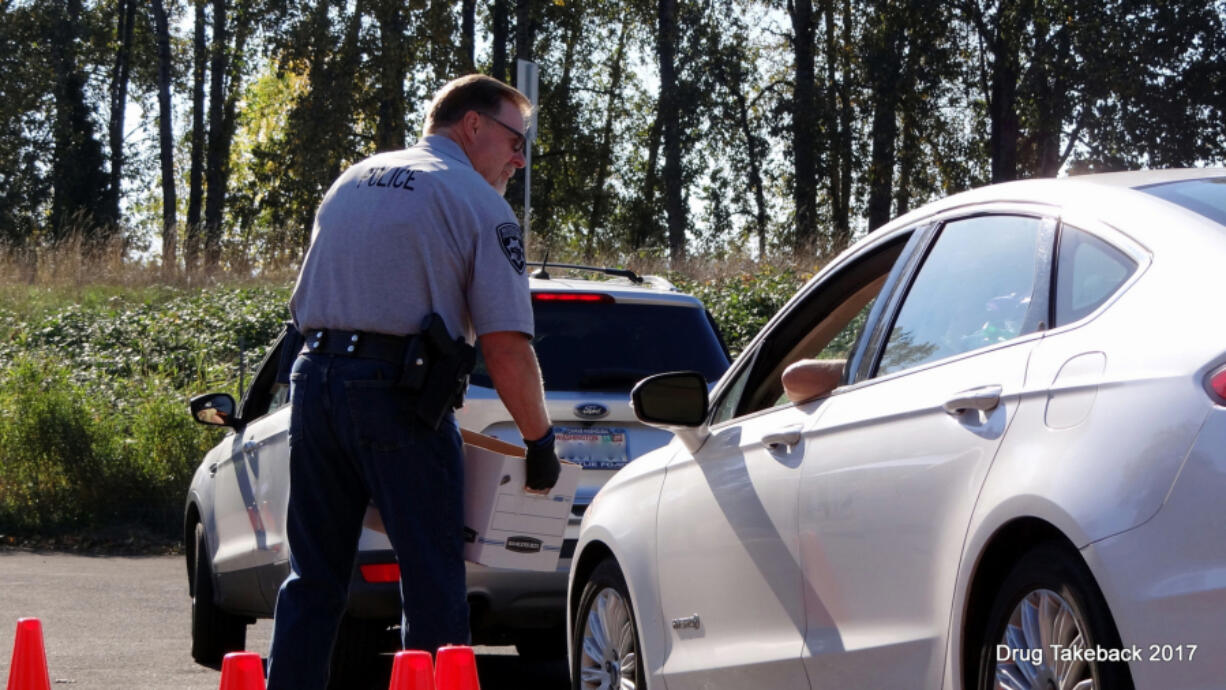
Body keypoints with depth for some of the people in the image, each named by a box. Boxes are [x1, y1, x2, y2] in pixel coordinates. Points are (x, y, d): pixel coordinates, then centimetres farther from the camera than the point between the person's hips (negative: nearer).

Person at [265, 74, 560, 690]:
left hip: (313, 379, 6)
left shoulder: (352, 181, 21)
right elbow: (506, 348, -8)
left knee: (313, 580, 13)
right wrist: (539, 440, 2)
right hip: (396, 392, -6)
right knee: (433, 582, -1)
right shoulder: (478, 203, -1)